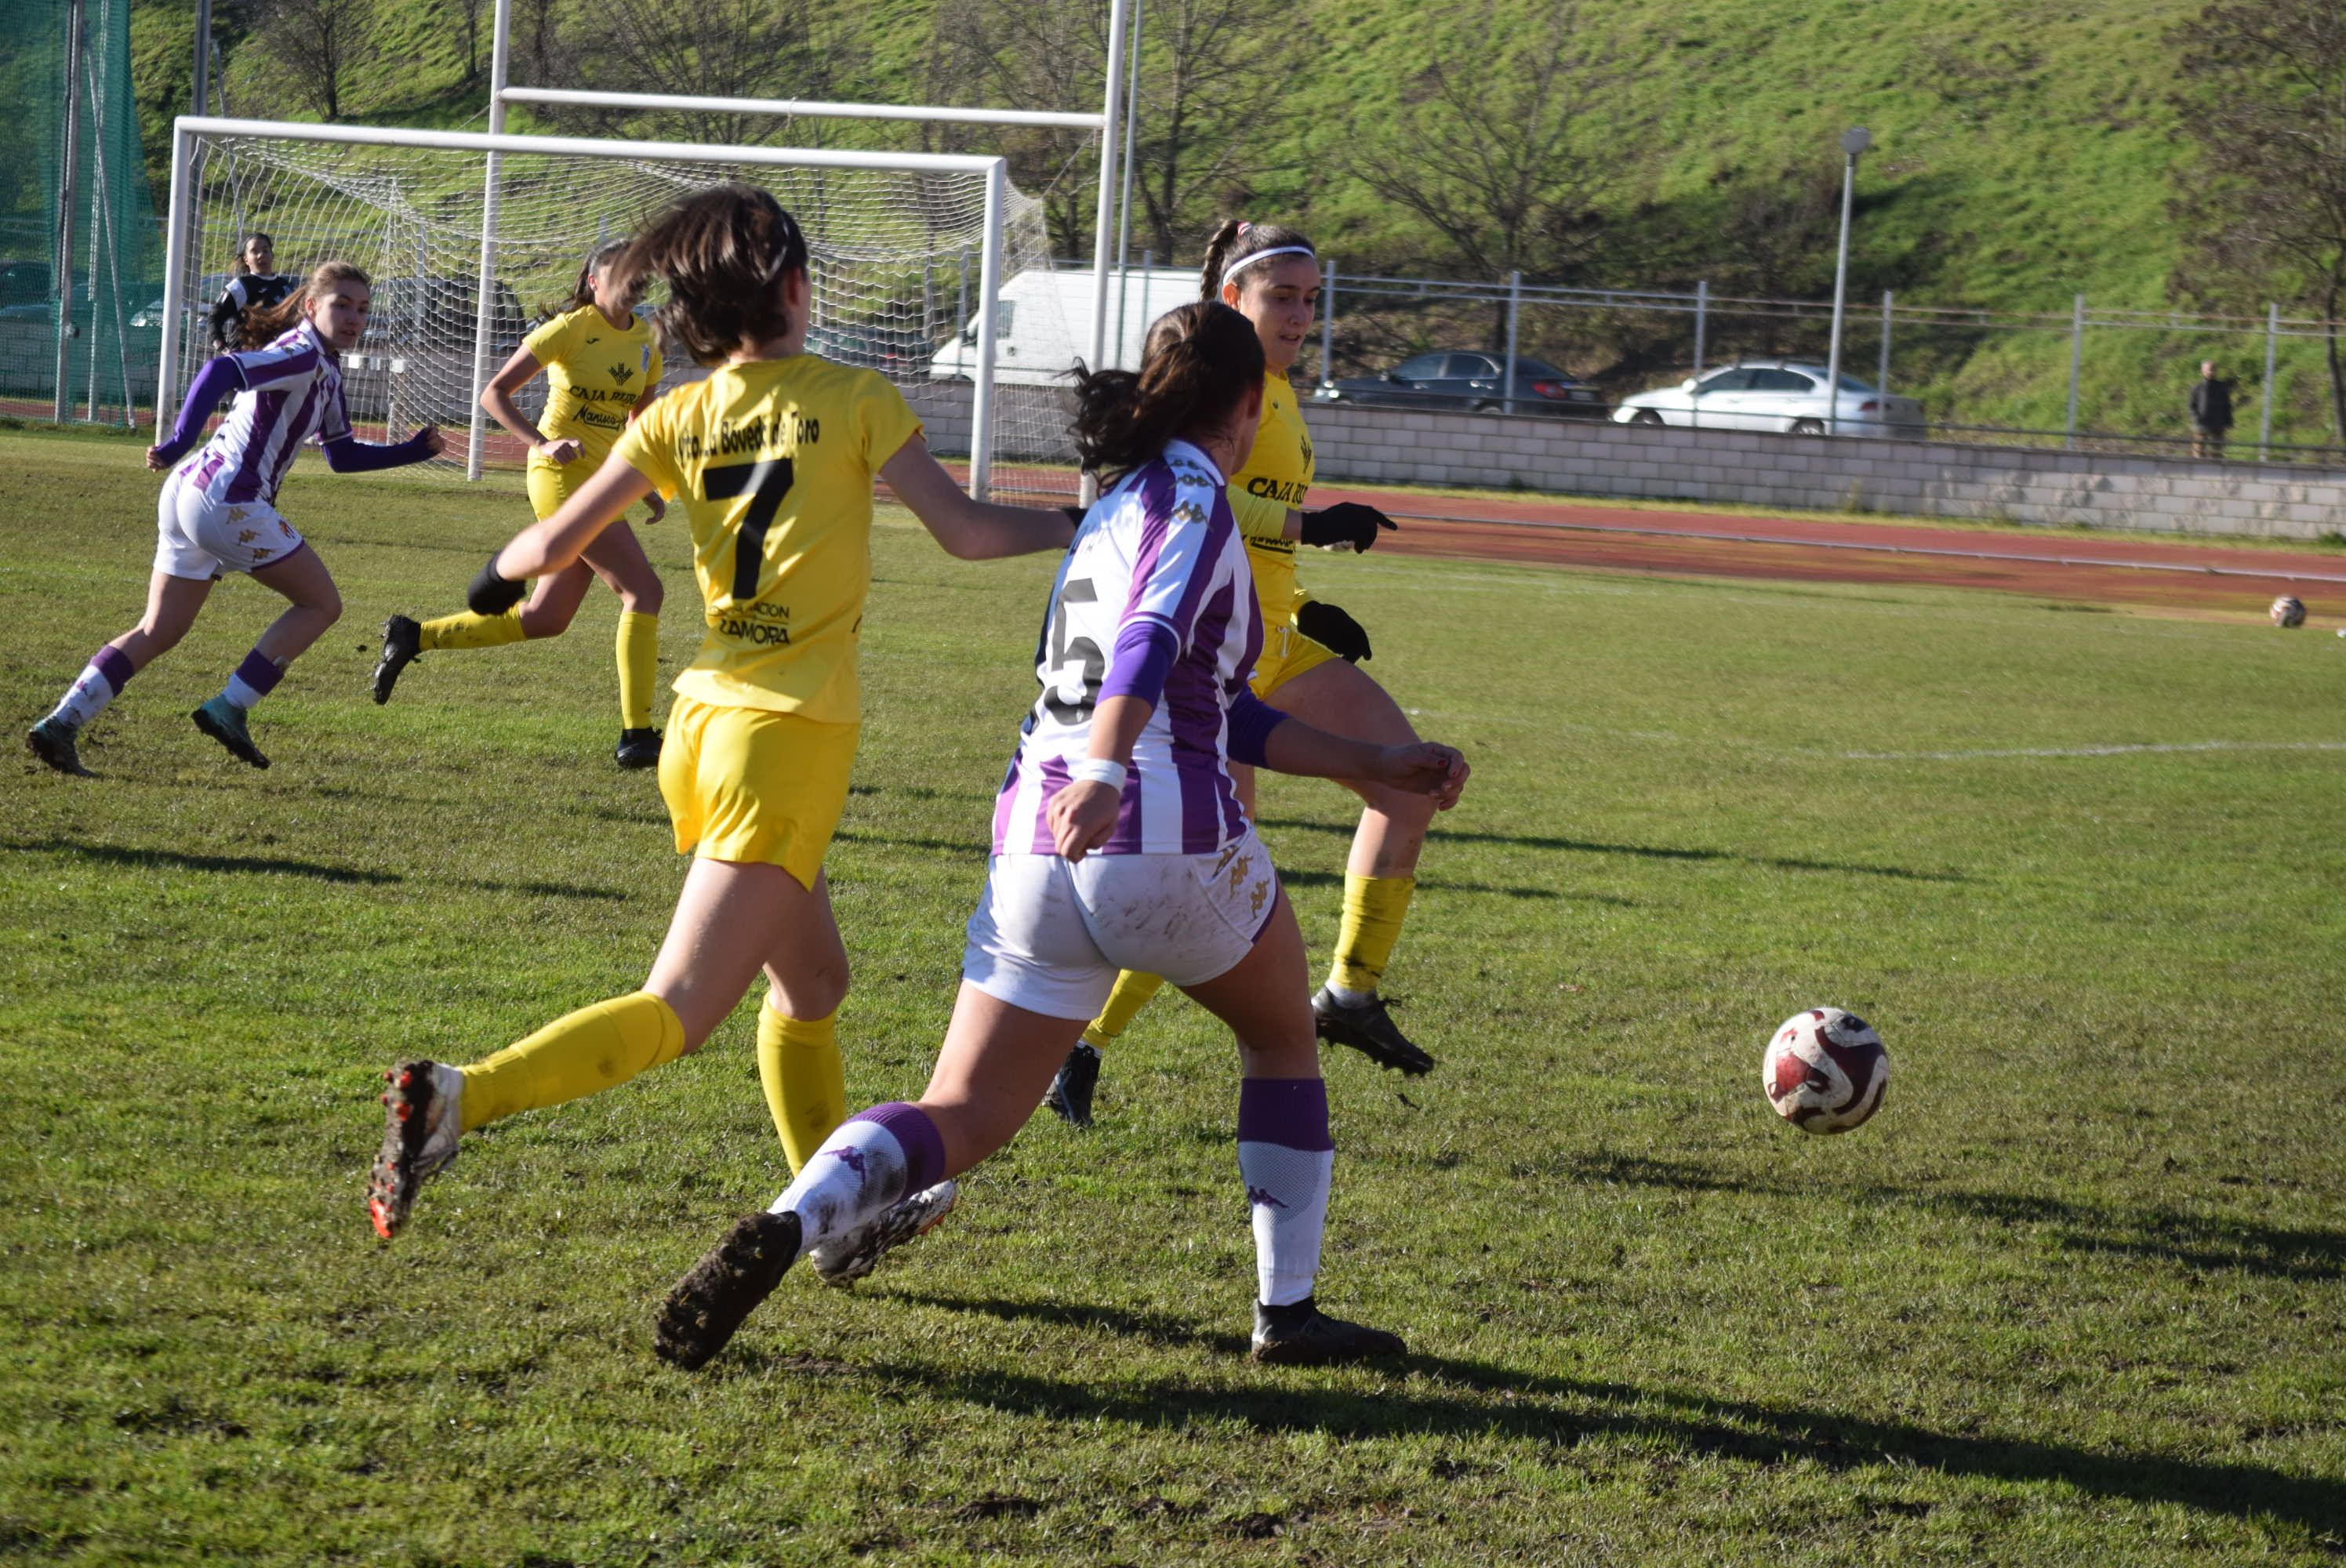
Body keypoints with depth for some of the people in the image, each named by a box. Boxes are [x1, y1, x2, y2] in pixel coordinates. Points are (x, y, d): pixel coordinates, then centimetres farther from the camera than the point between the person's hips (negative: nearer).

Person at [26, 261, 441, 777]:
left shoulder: (326, 372, 21)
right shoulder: (302, 356, -10)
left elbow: (343, 456, 28)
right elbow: (221, 370, -24)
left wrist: (411, 451, 20)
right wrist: (180, 442, -30)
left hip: (187, 497, 10)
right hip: (227, 500, -10)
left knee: (157, 633, 12)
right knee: (322, 603, 3)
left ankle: (61, 724, 3)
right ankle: (229, 710, 0)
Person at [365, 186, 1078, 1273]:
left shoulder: (682, 417, 6)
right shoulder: (855, 400, -5)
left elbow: (554, 545, 2)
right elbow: (963, 530, -5)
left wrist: (502, 571, 24)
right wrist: (1081, 526, 10)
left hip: (702, 724, 7)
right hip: (790, 735, -7)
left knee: (811, 979, 24)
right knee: (676, 1015, -10)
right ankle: (457, 1099, -28)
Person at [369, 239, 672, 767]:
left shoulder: (645, 341, 10)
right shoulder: (571, 328, -10)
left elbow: (639, 422, 23)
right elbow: (494, 393, -9)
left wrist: (649, 485, 10)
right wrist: (543, 444, -20)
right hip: (561, 473, -8)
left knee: (545, 620, 9)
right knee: (643, 589, -15)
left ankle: (413, 637, 22)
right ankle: (637, 737, -12)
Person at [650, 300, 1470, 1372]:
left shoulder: (1117, 506, 24)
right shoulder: (1190, 496, -2)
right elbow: (1152, 641, -23)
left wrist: (1379, 767, 30)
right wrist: (1103, 778, -37)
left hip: (1034, 860, 6)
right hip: (1167, 846, -6)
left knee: (961, 1122, 2)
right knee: (1283, 1038, 22)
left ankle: (786, 1226, -25)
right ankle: (1287, 1310, 21)